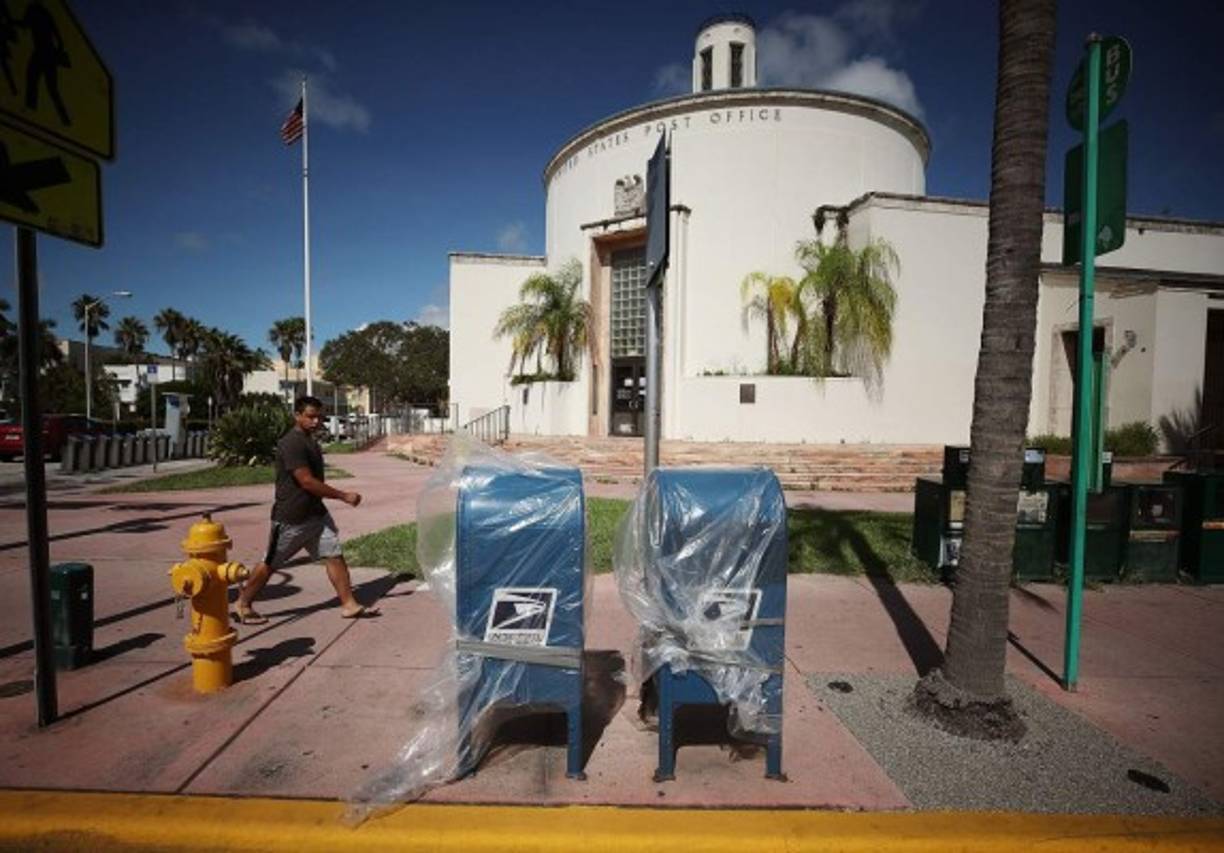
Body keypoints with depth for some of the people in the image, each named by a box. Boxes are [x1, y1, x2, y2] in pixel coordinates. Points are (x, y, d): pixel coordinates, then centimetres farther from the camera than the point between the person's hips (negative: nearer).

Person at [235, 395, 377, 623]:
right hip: (290, 518, -8)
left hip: (316, 513, 8)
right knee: (270, 563, 8)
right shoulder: (291, 443, -19)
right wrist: (343, 496, -21)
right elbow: (307, 481, -25)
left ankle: (349, 605, 10)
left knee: (335, 555, 4)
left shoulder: (311, 442, 10)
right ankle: (243, 605, 29)